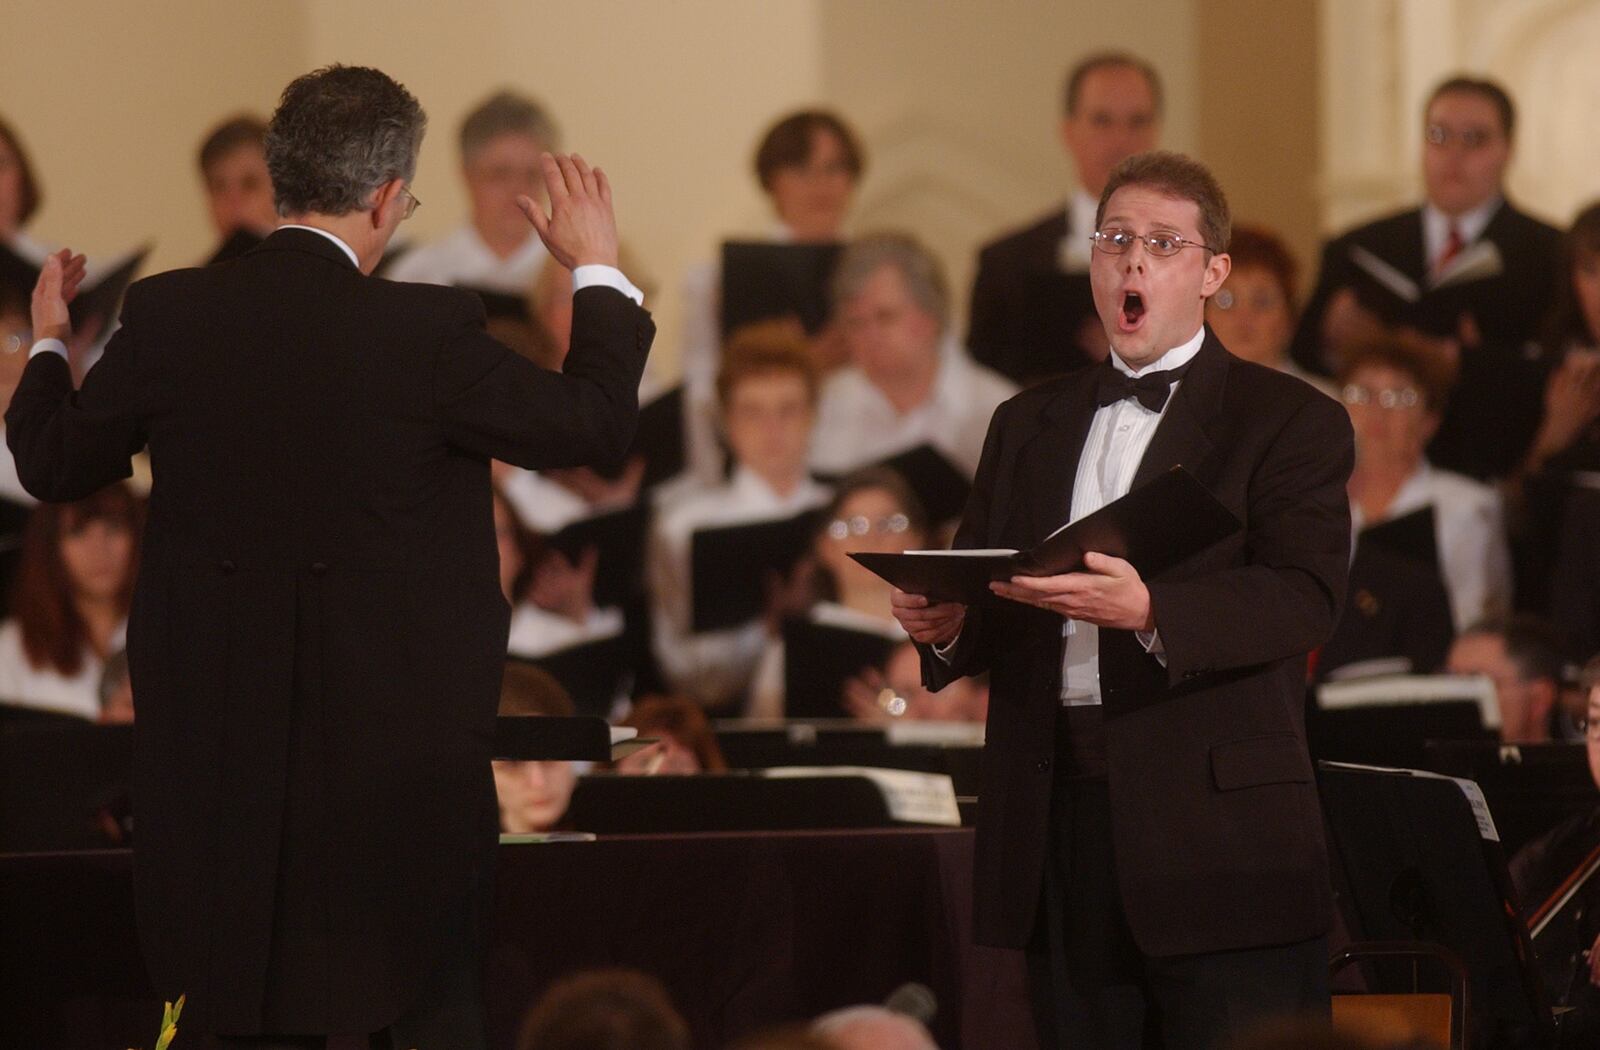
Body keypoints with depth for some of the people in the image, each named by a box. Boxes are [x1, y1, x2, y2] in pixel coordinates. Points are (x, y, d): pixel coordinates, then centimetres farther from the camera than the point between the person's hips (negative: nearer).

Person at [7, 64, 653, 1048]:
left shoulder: (169, 317, -7)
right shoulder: (428, 333, -15)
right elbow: (597, 421, -4)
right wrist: (598, 270, 12)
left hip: (221, 739, 3)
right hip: (400, 740, -3)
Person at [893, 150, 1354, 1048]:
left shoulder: (1288, 421, 2)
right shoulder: (1029, 425, 20)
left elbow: (1307, 598, -13)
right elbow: (988, 602, 19)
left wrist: (1150, 611, -29)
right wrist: (944, 622, -7)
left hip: (1218, 830, -5)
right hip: (1062, 822, 5)